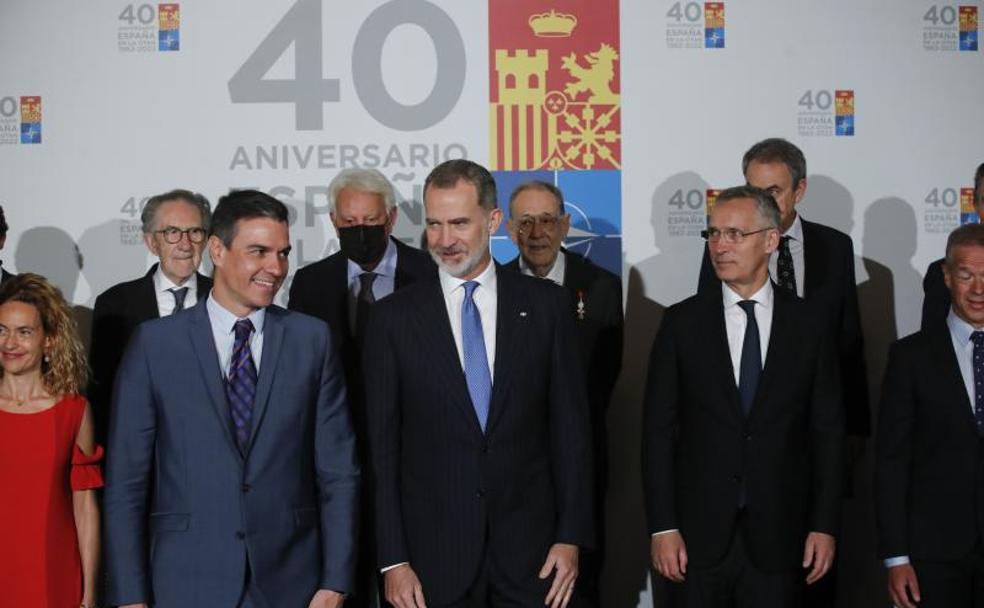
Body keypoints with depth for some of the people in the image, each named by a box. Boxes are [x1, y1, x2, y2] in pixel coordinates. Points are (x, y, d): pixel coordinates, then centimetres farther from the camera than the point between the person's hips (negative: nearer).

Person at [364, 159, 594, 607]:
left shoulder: (545, 305, 2)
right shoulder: (393, 317, 0)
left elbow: (570, 424, 3)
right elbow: (381, 446, 0)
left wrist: (572, 536, -2)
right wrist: (392, 560, -4)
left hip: (531, 549, 1)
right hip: (434, 555, 0)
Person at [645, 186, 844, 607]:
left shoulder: (808, 326, 3)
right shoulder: (682, 323, 2)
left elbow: (828, 431, 5)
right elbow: (658, 429, 0)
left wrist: (824, 525, 0)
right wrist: (662, 527, -6)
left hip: (778, 538, 0)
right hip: (698, 537, 0)